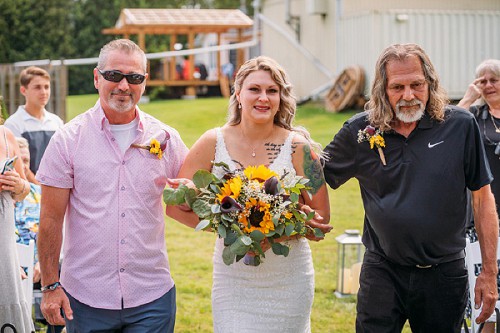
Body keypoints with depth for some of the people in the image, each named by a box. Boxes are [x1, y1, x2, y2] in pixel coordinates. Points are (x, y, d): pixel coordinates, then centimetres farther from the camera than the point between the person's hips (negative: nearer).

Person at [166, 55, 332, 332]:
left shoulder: (298, 147, -6)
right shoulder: (213, 143, -3)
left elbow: (321, 217, -4)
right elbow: (175, 205, -1)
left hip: (288, 279, 0)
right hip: (232, 276, 0)